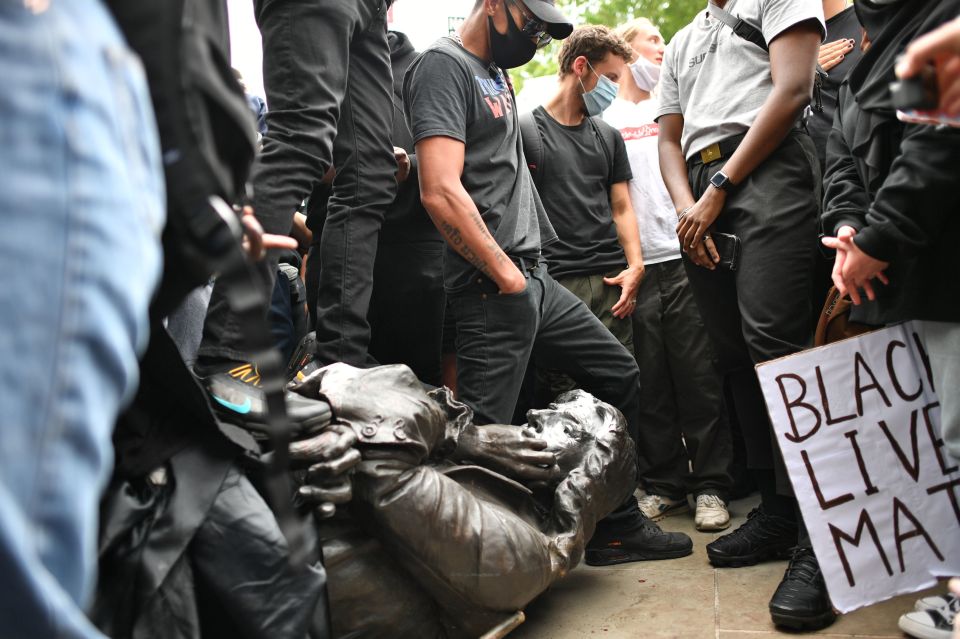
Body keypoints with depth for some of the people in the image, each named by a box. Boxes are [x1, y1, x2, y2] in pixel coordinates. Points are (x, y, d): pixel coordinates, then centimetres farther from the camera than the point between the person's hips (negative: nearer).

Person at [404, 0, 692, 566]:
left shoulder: (498, 76, 20)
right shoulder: (444, 66, -9)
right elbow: (442, 192, -21)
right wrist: (507, 277, -14)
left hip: (533, 278, 10)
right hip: (492, 287, -10)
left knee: (620, 372, 14)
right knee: (485, 436, -11)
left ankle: (616, 529, 25)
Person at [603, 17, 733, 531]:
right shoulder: (603, 121, 11)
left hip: (683, 258, 1)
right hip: (636, 265, 0)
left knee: (699, 376, -1)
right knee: (650, 383, 4)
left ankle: (710, 485, 5)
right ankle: (662, 484, 14)